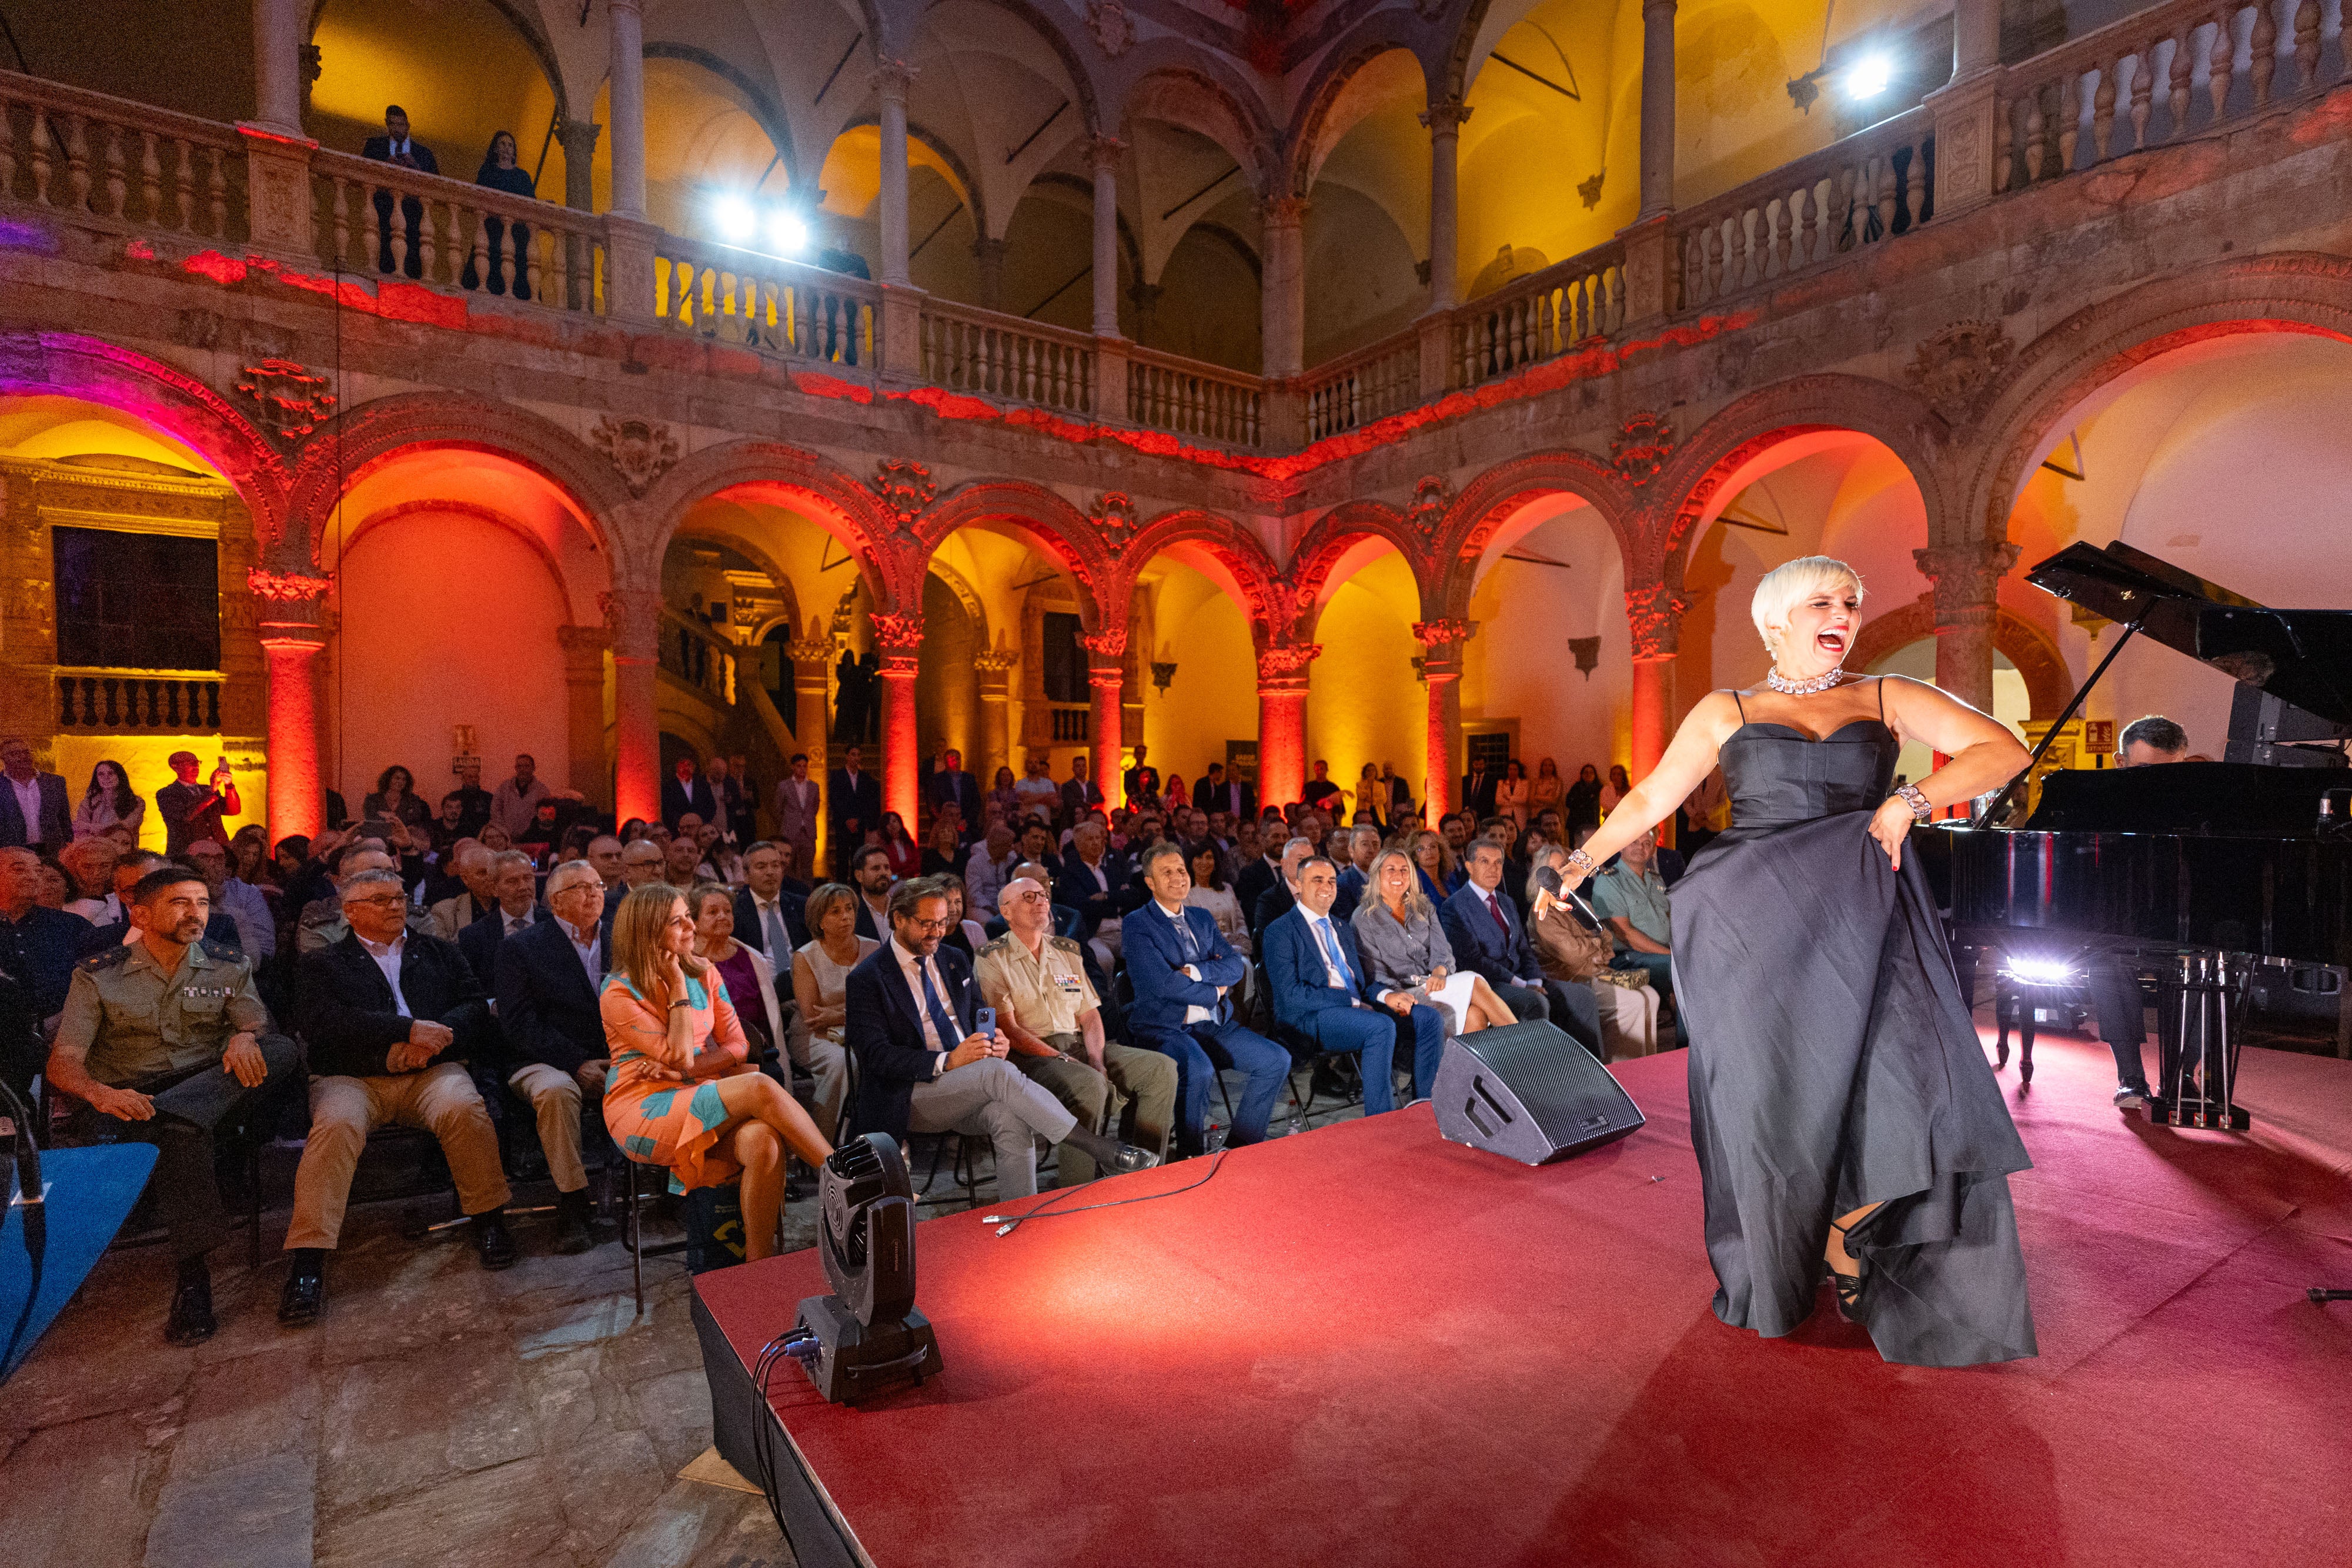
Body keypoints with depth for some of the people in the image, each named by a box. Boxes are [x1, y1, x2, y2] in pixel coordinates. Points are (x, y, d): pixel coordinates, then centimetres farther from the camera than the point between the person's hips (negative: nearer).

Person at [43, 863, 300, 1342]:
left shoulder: (229, 968, 11)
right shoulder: (98, 975, 5)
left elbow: (259, 1025, 3)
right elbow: (63, 1062, -2)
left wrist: (244, 1036, -24)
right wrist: (99, 1093, -26)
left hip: (209, 1092, 2)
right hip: (125, 1099, -2)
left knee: (283, 1051, -29)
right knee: (180, 1131, -38)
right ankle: (193, 1275, -37)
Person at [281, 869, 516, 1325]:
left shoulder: (439, 952, 20)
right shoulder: (323, 965, 14)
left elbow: (476, 1006, 8)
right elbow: (326, 1022, -6)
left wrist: (432, 1038, -12)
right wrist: (409, 1028, -17)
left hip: (431, 1070, 1)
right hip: (352, 1078, 0)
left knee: (464, 1108, -29)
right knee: (336, 1125, -32)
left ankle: (488, 1219, -13)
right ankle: (308, 1262, -25)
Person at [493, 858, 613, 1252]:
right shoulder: (521, 947, 2)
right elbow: (519, 1022, -7)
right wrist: (577, 1063, -18)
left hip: (613, 1061, 3)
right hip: (546, 1062, -3)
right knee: (556, 1090, -37)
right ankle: (573, 1206, -25)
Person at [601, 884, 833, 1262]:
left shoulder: (704, 974, 10)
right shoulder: (619, 993, -5)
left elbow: (738, 1046, 6)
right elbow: (680, 1056, -13)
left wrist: (682, 1071, -10)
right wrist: (678, 986, -8)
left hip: (701, 1099, 4)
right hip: (642, 1113, -4)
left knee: (763, 1138, -32)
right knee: (758, 1086, -31)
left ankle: (759, 1264, -22)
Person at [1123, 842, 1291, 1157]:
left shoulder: (1202, 919, 18)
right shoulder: (1136, 925, -3)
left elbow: (1236, 966, 4)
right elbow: (1164, 983, -15)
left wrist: (1195, 971, -13)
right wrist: (1214, 992, -4)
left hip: (1214, 1025, 7)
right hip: (1164, 1028, -6)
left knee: (1277, 1060, -9)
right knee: (1198, 1070, -35)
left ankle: (1241, 1148, 4)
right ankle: (1192, 1157, -10)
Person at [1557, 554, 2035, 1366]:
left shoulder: (1887, 699, 11)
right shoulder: (1726, 712, 9)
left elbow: (2004, 750, 3)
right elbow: (1650, 798, 13)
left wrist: (1911, 801, -11)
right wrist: (1580, 863, 14)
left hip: (1859, 918, 1)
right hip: (1755, 926, -1)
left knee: (1896, 1082, -12)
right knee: (1774, 1097, 4)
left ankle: (1844, 1238, 16)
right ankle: (1778, 1273, 24)